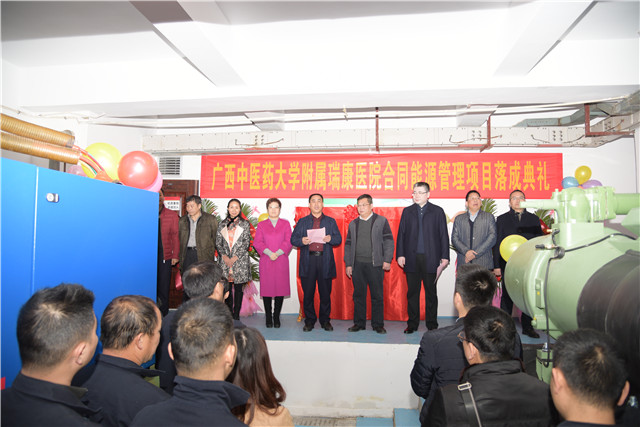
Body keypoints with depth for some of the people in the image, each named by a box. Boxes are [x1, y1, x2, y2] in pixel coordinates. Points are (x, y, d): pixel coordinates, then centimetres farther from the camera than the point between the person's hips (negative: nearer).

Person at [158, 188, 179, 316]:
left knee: (164, 285, 2)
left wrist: (175, 256, -1)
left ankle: (163, 313, 12)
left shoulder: (172, 215, 7)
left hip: (165, 255, 0)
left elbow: (175, 236, 5)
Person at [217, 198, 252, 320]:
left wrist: (235, 257, -11)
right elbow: (218, 242, 7)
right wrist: (224, 256, -8)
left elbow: (246, 243, -4)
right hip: (225, 260, 2)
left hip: (240, 261, -2)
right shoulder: (223, 224, 10)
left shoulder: (245, 224, 2)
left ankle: (236, 315, 9)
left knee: (238, 288, 2)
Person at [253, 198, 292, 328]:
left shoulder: (285, 224, 10)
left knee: (280, 288, -1)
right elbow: (257, 242, 2)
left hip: (281, 261, 0)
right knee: (266, 288, 0)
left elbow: (288, 241, 2)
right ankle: (268, 318, 10)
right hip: (266, 261, 0)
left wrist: (278, 253, -12)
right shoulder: (261, 224, 11)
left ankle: (276, 317, 10)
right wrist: (269, 253, -12)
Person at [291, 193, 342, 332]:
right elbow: (293, 239, 7)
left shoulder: (330, 221, 14)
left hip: (325, 261, 0)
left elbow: (339, 239, 8)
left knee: (325, 293, 3)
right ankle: (309, 321, 16)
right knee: (308, 293, 3)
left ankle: (325, 321, 17)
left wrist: (331, 238, -13)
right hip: (308, 262, 0)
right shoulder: (302, 221, 13)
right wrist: (302, 241, -14)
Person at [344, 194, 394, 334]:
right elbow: (348, 245, 15)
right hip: (357, 264, 3)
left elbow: (388, 241, 1)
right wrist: (348, 264, 8)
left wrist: (387, 260, -6)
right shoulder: (353, 224, 15)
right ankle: (359, 323, 17)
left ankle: (378, 324, 12)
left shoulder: (381, 221, 5)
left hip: (375, 264, -3)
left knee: (377, 296, 1)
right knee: (358, 295, 7)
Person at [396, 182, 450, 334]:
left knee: (431, 292, 7)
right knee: (412, 292, 6)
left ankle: (432, 324, 18)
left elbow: (443, 235, 3)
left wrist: (445, 257, -3)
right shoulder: (407, 211, 10)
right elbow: (401, 234, 8)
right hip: (411, 258, 2)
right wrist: (400, 254, 0)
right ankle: (412, 324, 16)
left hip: (430, 258, -1)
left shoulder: (437, 211, 5)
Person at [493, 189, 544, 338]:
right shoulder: (502, 219, 7)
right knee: (507, 296, 2)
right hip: (508, 264, -2)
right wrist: (497, 265, -4)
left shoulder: (533, 219, 12)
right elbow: (497, 243, 3)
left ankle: (527, 326, 17)